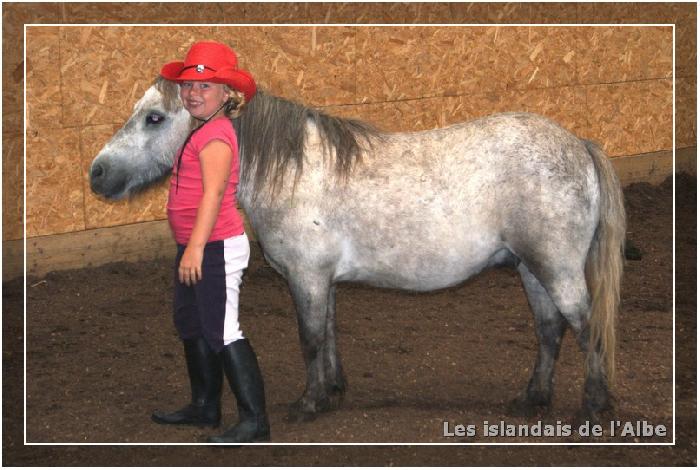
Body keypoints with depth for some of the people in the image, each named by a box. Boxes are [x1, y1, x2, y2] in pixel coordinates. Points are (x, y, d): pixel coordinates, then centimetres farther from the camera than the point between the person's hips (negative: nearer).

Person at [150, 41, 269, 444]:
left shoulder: (215, 135, -16)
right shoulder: (204, 132, 15)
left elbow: (213, 192, -26)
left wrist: (196, 247, -33)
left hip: (217, 248, -11)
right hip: (196, 247, 11)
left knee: (223, 333, -10)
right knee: (193, 329, 20)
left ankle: (255, 420, -7)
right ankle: (205, 407, 33)